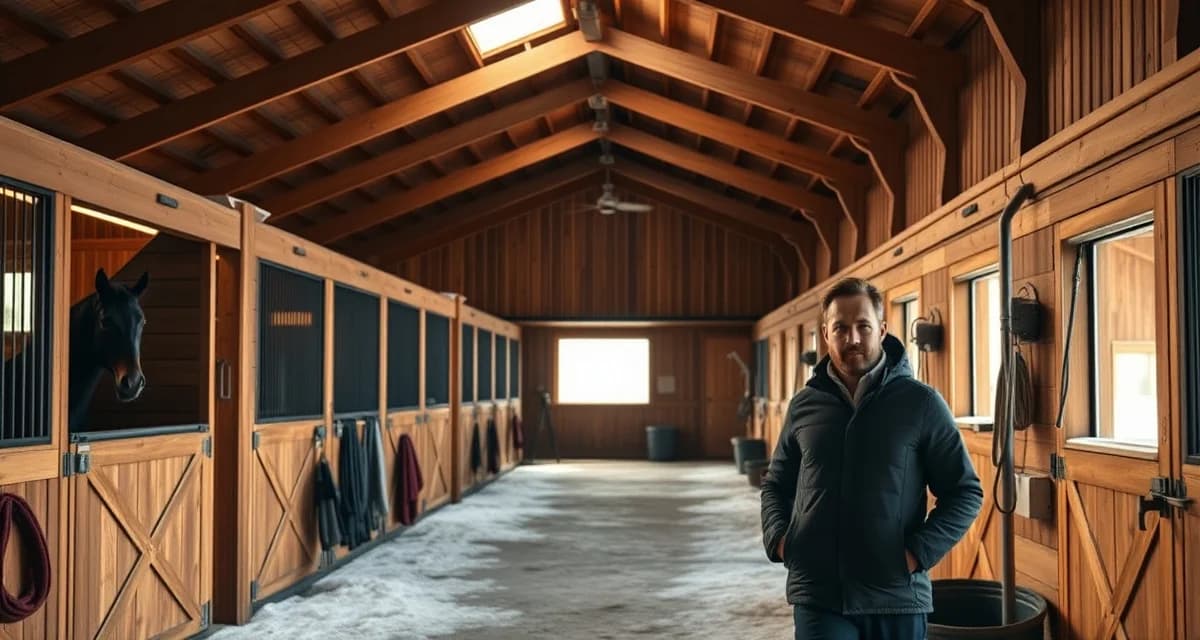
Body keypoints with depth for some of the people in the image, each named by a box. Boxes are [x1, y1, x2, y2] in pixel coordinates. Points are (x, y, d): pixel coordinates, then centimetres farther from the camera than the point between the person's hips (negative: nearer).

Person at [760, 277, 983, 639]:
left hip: (897, 597, -1)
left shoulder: (921, 403, -2)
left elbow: (965, 492, 1)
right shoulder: (804, 405, 6)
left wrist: (919, 552, -10)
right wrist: (777, 538, 1)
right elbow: (775, 484, 18)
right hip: (818, 596, 1)